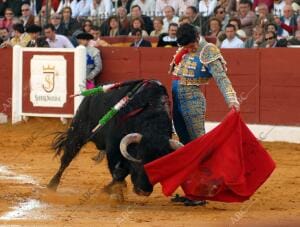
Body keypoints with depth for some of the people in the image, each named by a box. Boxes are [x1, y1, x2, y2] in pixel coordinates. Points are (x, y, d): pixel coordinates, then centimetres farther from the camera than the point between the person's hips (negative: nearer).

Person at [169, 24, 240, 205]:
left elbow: (221, 78, -20)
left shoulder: (208, 51, -11)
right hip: (176, 100, 8)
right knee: (186, 145, 12)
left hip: (192, 100, -8)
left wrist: (231, 100, -31)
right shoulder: (184, 50, 11)